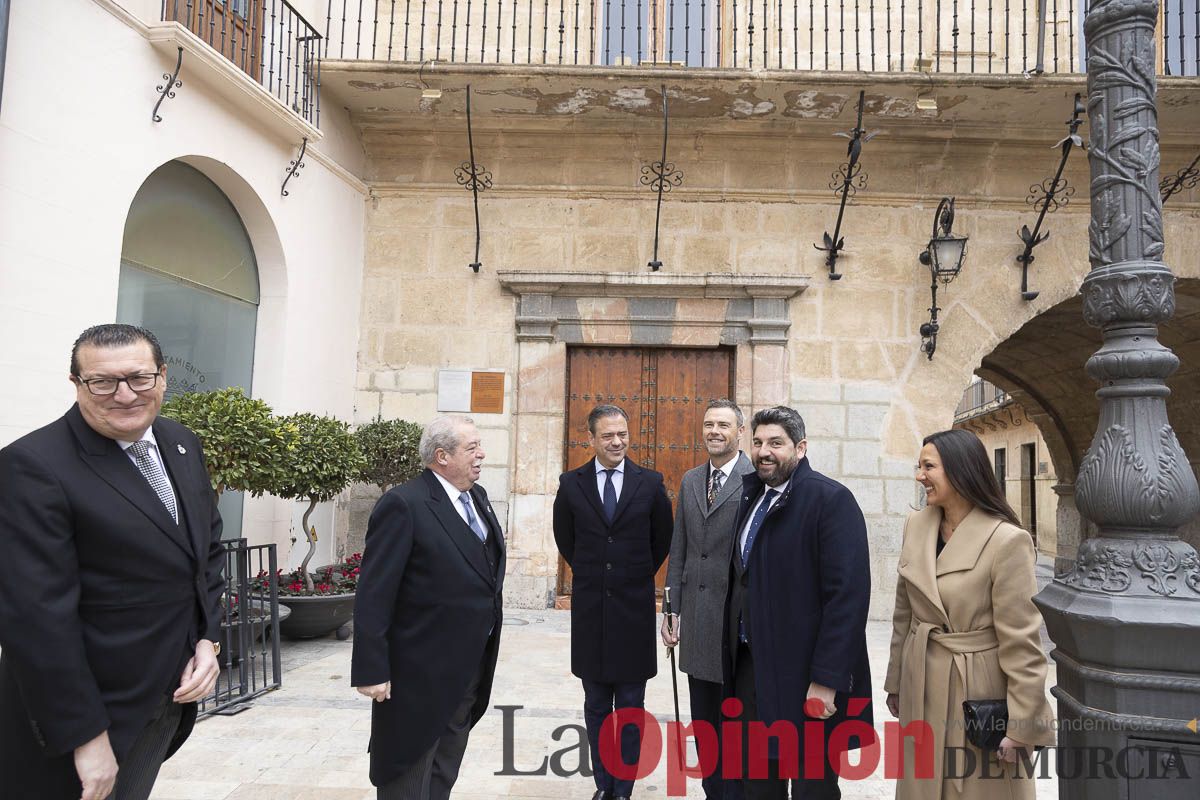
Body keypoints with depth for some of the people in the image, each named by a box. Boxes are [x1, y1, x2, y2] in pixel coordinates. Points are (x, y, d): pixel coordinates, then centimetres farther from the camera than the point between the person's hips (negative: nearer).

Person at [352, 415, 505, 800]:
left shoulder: (477, 496, 6)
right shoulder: (403, 505, -19)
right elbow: (374, 596, -20)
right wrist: (372, 670, -21)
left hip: (469, 669, 8)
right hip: (421, 673, -8)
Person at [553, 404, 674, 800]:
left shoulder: (650, 483, -4)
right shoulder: (571, 483, -2)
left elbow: (663, 540, 8)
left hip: (634, 607, -1)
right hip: (589, 608, 1)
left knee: (631, 707, 9)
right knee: (596, 706, 14)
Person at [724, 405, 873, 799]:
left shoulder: (831, 499, -14)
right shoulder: (751, 495, 8)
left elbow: (848, 596, -20)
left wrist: (826, 682, -21)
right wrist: (734, 647, 8)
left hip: (805, 673, -6)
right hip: (750, 664, 7)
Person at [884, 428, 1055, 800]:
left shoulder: (1007, 540, -18)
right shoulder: (915, 526, 0)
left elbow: (1021, 641, -16)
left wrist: (1020, 723, -14)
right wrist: (895, 681, 13)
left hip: (978, 689, -5)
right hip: (922, 689, 6)